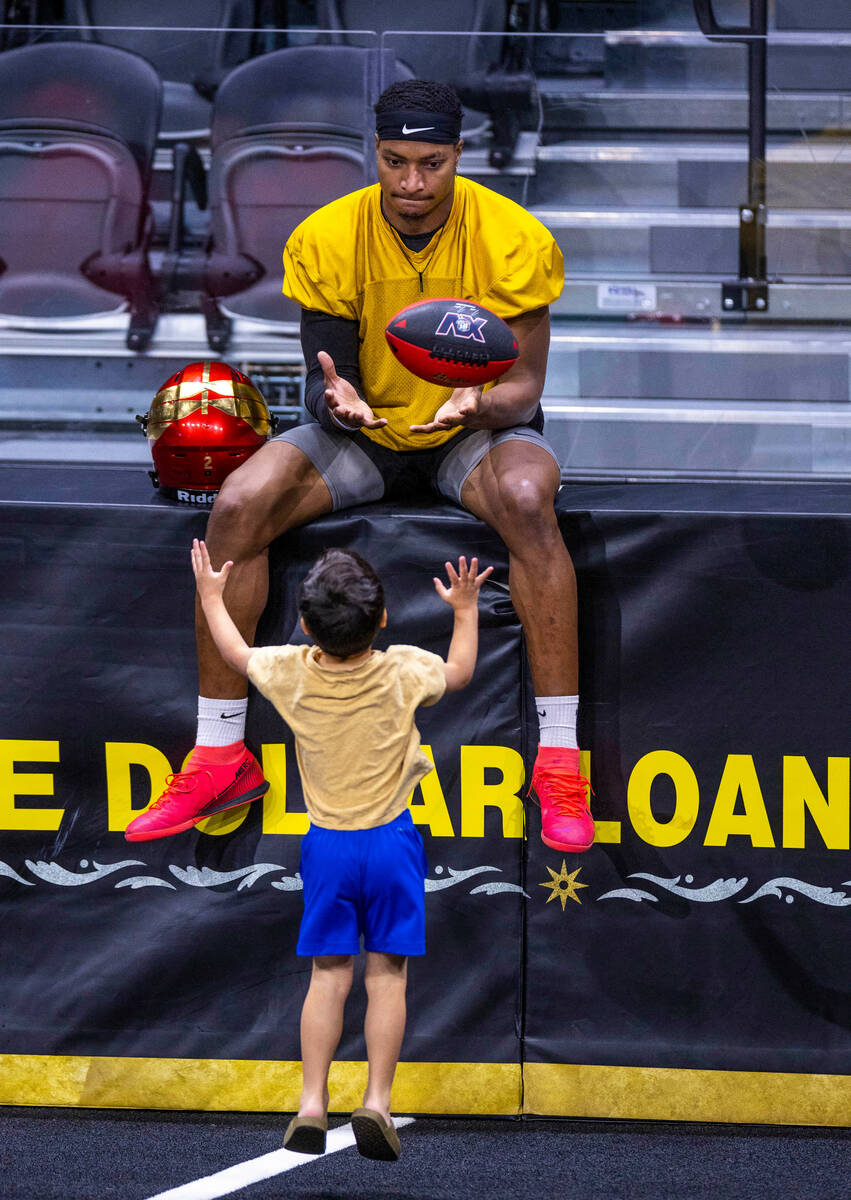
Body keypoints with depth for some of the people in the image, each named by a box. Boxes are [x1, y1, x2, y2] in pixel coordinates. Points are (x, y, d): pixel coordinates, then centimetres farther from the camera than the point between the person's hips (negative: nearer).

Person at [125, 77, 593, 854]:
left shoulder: (514, 240, -16)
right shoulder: (326, 242, -12)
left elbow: (524, 384, -12)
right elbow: (325, 379, -8)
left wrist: (480, 405, -36)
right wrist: (337, 402, -34)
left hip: (476, 433, -2)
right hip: (365, 433, 2)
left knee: (527, 497, -38)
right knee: (238, 504, -25)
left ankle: (559, 761, -32)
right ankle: (221, 757, -14)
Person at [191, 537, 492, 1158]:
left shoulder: (292, 672, -9)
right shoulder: (402, 671, -12)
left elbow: (237, 654, 12)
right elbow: (460, 672, 10)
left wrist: (212, 597, 26)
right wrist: (466, 610, 23)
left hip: (327, 845, 1)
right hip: (391, 839, -1)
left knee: (330, 976, 7)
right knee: (387, 975, 3)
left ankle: (312, 1103, 2)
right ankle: (377, 1101, -5)